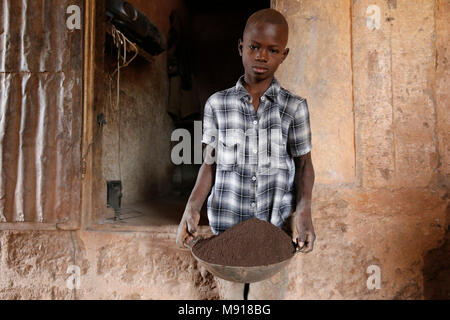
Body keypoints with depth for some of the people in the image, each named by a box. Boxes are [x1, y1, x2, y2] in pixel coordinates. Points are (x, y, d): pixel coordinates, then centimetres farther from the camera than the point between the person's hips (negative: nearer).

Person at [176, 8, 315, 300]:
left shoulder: (294, 107, -2)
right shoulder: (217, 104, 1)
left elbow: (304, 163, 3)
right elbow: (210, 164, 2)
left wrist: (304, 210, -13)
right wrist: (192, 207, -11)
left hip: (275, 227, -1)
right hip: (226, 224, 2)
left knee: (269, 294, 9)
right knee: (229, 294, 16)